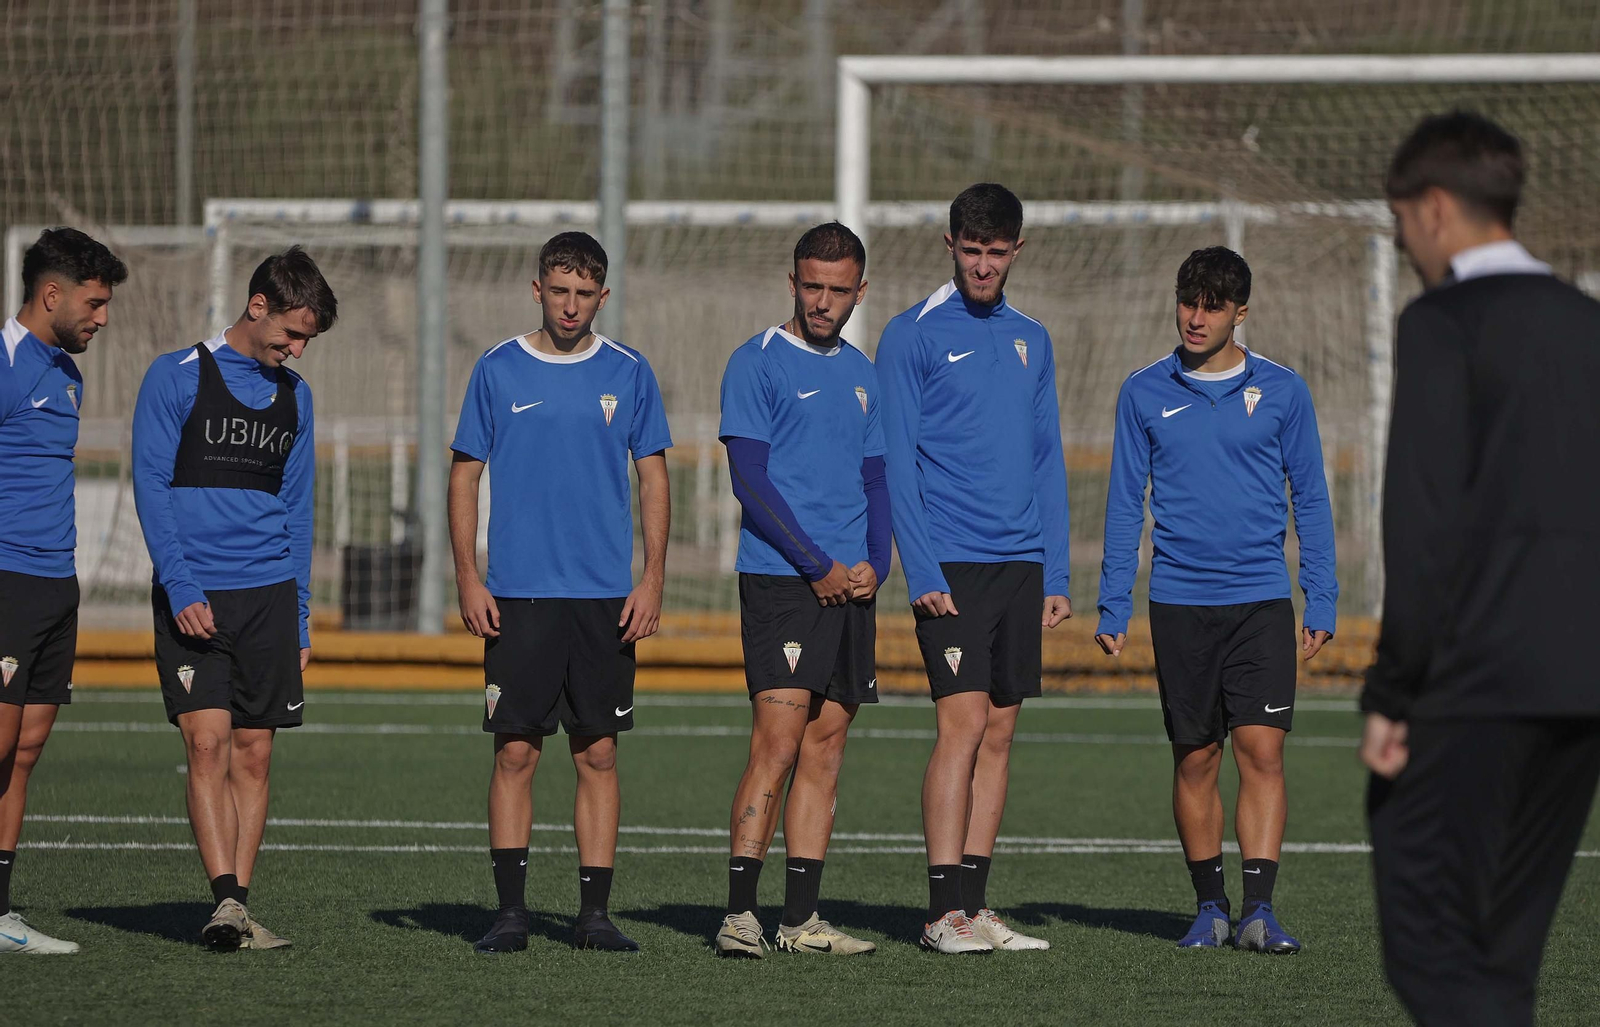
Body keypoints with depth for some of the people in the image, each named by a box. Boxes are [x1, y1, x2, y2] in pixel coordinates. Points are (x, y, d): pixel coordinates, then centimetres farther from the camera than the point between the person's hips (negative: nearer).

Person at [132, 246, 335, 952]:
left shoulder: (293, 395, 14)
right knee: (208, 741, -13)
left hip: (270, 595, 4)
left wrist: (299, 619, 14)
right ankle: (227, 899, -19)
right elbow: (151, 487, -5)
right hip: (195, 596, -4)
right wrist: (181, 589, -14)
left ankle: (236, 910, 4)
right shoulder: (177, 377, -1)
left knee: (253, 753, 1)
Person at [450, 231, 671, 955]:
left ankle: (594, 913, 6)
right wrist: (468, 578, -2)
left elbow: (654, 481, 9)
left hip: (606, 597, 1)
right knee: (515, 751, -3)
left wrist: (652, 581, -1)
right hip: (518, 595, -1)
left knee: (598, 753, 2)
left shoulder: (627, 374, 6)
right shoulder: (498, 371, 4)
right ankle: (510, 911, 2)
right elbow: (465, 477, 7)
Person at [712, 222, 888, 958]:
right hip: (780, 581, -6)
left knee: (825, 748, 4)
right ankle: (739, 913, -13)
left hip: (851, 587, 6)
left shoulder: (860, 374, 17)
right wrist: (818, 566, -12)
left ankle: (801, 919, 6)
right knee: (778, 742, -13)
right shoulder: (757, 364, -3)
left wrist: (875, 563, 1)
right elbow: (749, 479, -9)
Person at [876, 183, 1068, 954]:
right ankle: (946, 910, -11)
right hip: (951, 564, -5)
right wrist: (922, 571, -13)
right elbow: (897, 463, -6)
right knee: (964, 722, -12)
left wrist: (1055, 574, 10)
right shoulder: (913, 335, -3)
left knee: (999, 731, 4)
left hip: (1021, 564, 6)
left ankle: (975, 905, 8)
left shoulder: (1031, 341, 14)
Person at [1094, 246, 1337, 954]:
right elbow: (1124, 505, 9)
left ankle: (1259, 909, -11)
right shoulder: (1144, 394, 5)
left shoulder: (1282, 392, 4)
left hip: (1261, 601, -1)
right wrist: (1112, 608, 4)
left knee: (1262, 750, -10)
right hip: (1179, 601, 1)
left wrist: (1322, 603, 3)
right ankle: (1210, 908, 14)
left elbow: (1311, 499, 8)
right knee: (1195, 758, 5)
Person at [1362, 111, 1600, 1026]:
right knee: (1503, 949, 14)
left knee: (1431, 950, -7)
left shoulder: (1444, 325, -7)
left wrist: (1391, 692, -12)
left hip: (1475, 681, -7)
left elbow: (1425, 521, -14)